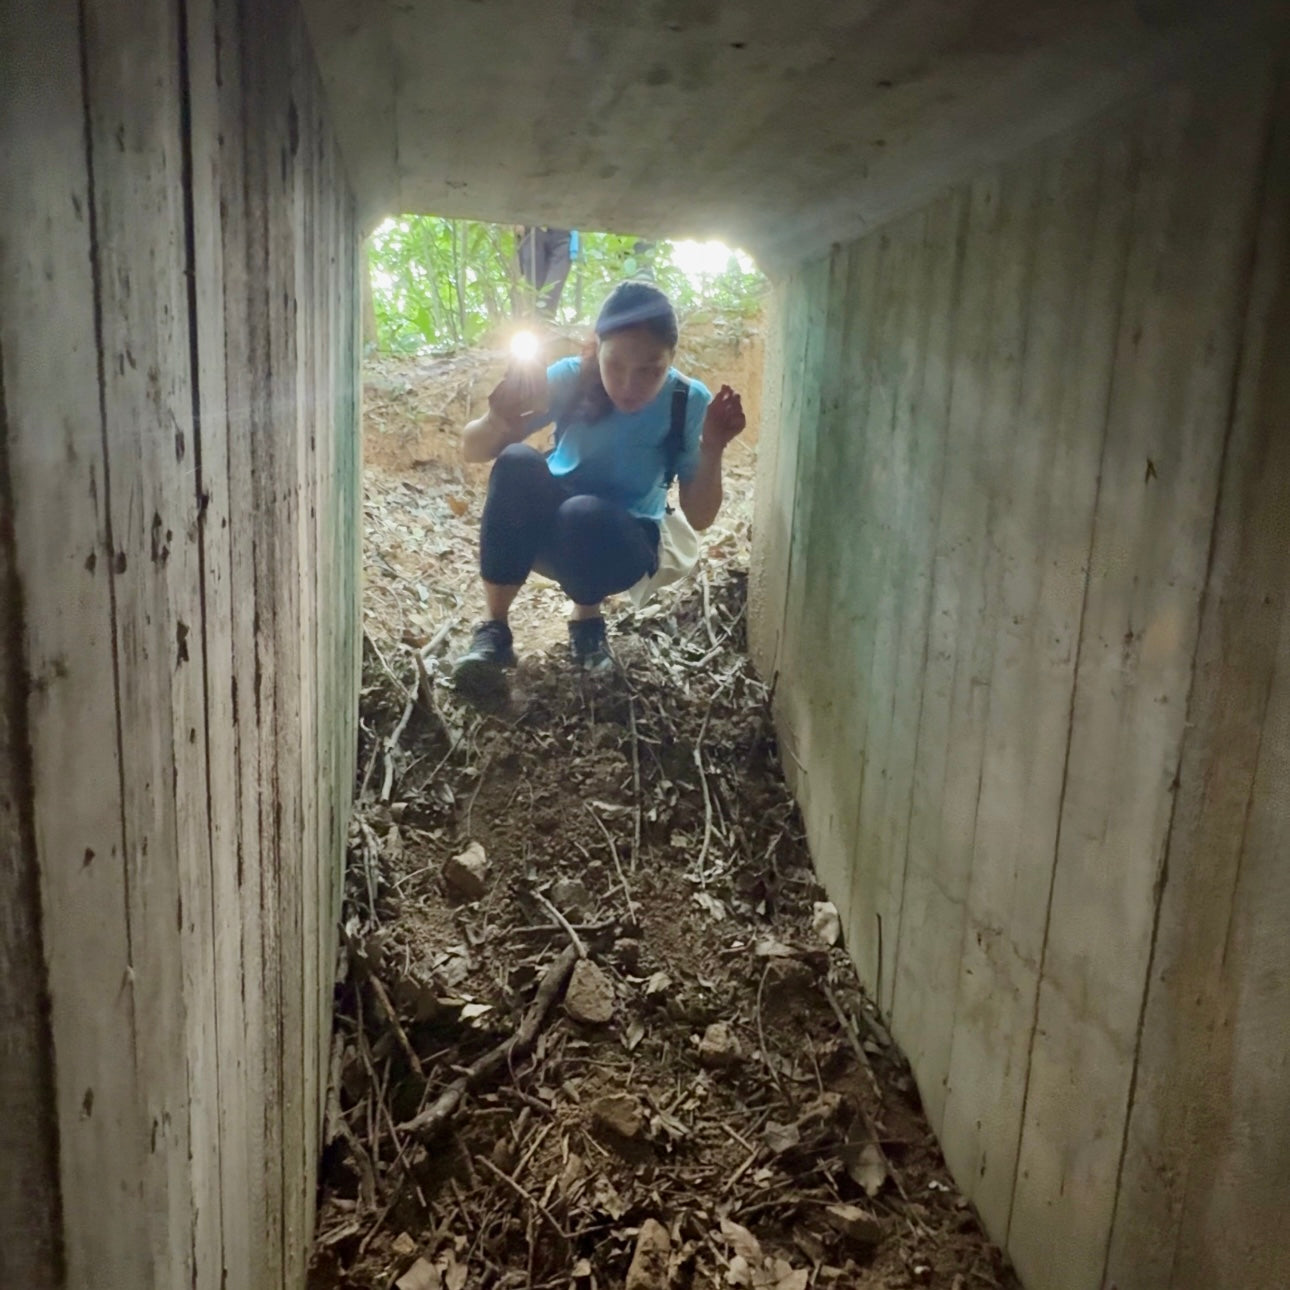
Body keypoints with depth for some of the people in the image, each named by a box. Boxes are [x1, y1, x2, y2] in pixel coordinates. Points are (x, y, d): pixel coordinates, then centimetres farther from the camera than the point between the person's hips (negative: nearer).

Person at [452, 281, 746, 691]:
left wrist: (712, 450, -31)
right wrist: (498, 420, -40)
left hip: (623, 541, -1)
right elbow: (472, 450, -17)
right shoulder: (570, 378, -17)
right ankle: (494, 629, -19)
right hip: (549, 528, 1)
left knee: (586, 516, -36)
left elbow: (699, 517, -14)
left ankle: (588, 621, -3)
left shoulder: (689, 403, -16)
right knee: (516, 463, -32)